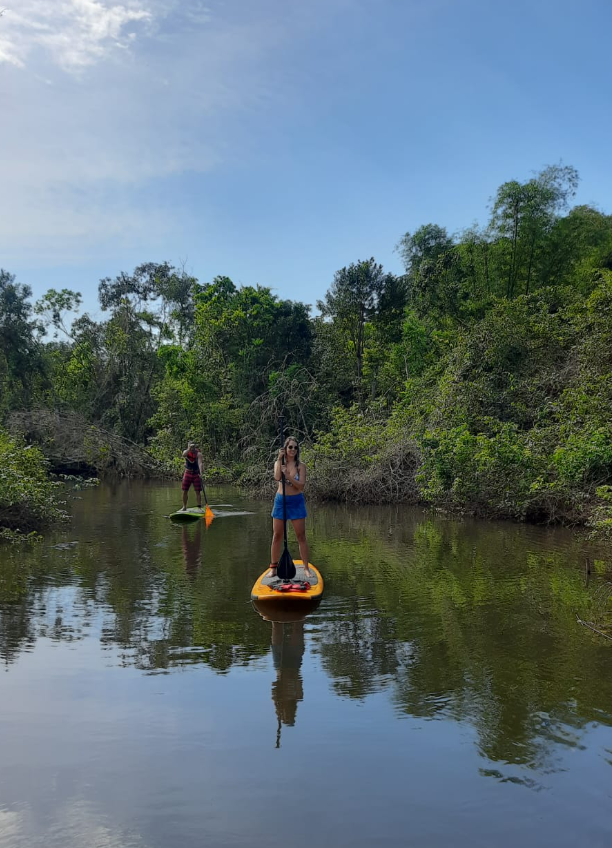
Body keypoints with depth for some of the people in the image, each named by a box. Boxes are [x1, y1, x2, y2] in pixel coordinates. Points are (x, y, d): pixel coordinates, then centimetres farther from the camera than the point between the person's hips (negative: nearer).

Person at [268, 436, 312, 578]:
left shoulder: (301, 466, -4)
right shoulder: (278, 463, 1)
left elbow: (301, 486, -14)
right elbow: (277, 477, -20)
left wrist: (288, 475, -26)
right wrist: (280, 459, -22)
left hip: (296, 502, -1)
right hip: (281, 501, 1)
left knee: (301, 536, 2)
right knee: (277, 536, 6)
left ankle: (306, 568, 10)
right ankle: (273, 567, 16)